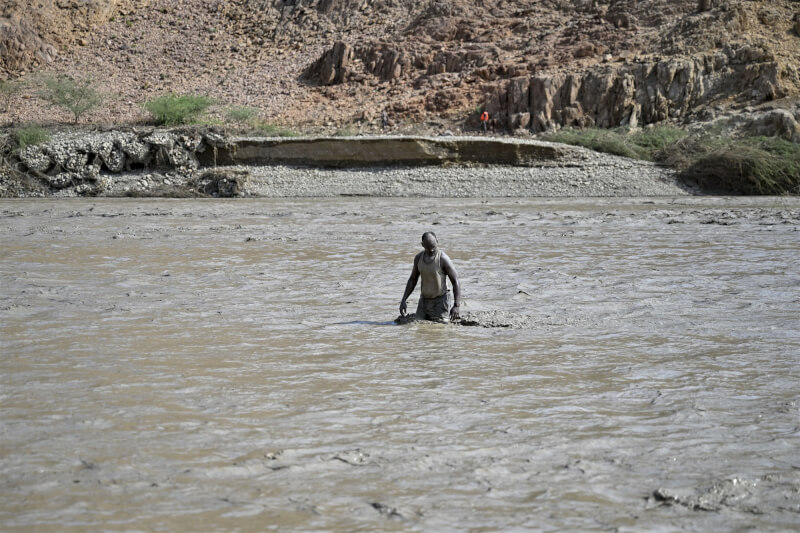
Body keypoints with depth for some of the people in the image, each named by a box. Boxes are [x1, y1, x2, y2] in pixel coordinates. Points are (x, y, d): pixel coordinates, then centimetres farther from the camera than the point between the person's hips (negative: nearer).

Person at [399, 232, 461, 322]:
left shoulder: (443, 259, -17)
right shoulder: (418, 258, 1)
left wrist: (456, 306, -26)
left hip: (440, 300, -5)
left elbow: (456, 282, -17)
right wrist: (403, 300, 4)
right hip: (424, 300, 5)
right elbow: (412, 280, 13)